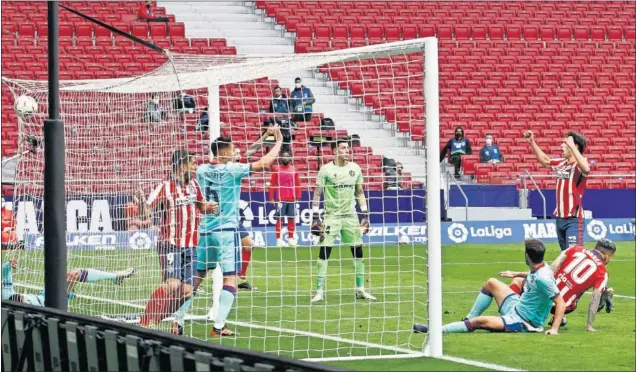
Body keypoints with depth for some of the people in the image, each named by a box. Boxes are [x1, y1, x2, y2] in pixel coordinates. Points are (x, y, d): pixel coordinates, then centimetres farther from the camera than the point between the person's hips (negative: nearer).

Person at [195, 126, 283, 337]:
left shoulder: (202, 170, 5)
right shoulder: (232, 170, -9)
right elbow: (265, 163, -9)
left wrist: (231, 160, 29)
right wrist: (279, 141, 2)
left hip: (205, 230, 6)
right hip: (226, 231, -6)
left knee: (196, 277, 14)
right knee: (230, 279, -5)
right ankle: (218, 327, -14)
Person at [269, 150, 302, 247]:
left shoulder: (294, 170, 10)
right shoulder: (277, 170, 1)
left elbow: (297, 184, 10)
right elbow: (272, 184, -1)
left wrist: (298, 196, 2)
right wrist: (271, 198, -6)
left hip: (292, 199, 3)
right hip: (281, 199, -3)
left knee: (291, 219, 5)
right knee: (279, 218, -3)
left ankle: (291, 238, 12)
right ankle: (278, 239, -2)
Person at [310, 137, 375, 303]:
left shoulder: (355, 168, 6)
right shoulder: (326, 169, -6)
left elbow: (359, 192, 14)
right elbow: (317, 194, -3)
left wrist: (365, 215, 9)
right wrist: (315, 218, -8)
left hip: (351, 216, 4)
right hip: (331, 216, -4)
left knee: (358, 252, 4)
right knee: (324, 251, -8)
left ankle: (360, 289, 16)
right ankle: (319, 291, -3)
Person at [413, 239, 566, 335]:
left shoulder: (543, 278, -28)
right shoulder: (537, 269, -1)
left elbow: (561, 302, -30)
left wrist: (554, 329, -37)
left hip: (524, 322, -10)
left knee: (481, 321, -27)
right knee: (491, 283, 15)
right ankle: (469, 319, 21)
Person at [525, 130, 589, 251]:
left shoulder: (580, 165, -11)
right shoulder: (561, 163, 10)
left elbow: (586, 169, -35)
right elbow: (544, 160, 26)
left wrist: (571, 146, -35)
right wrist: (532, 142, 21)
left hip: (573, 219, -8)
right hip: (560, 217, 8)